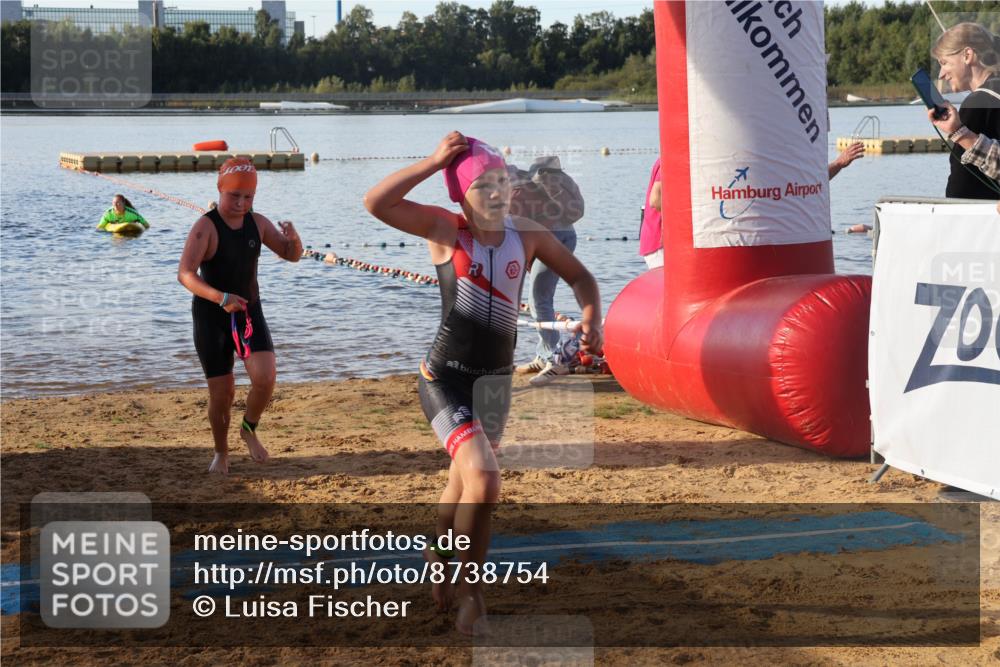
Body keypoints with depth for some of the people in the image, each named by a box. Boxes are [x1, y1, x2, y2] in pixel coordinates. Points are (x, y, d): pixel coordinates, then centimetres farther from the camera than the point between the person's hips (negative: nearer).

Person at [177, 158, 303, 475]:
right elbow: (185, 274, -30)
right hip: (211, 317, -4)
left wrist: (293, 238, -17)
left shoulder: (257, 223, -1)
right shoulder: (205, 227, -19)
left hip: (249, 313, 4)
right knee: (222, 393, -1)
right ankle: (221, 452, 25)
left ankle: (249, 429, 14)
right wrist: (221, 297, -45)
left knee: (265, 378, -16)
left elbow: (292, 255, 8)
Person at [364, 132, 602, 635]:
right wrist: (434, 162, -23)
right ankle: (471, 592, -4)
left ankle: (439, 557, 51)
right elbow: (376, 203, -23)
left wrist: (591, 319, -9)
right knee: (483, 480, -22)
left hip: (495, 380, 5)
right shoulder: (445, 230, -11)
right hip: (444, 379, -5)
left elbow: (580, 278, 11)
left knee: (464, 484, 22)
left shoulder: (528, 235, -1)